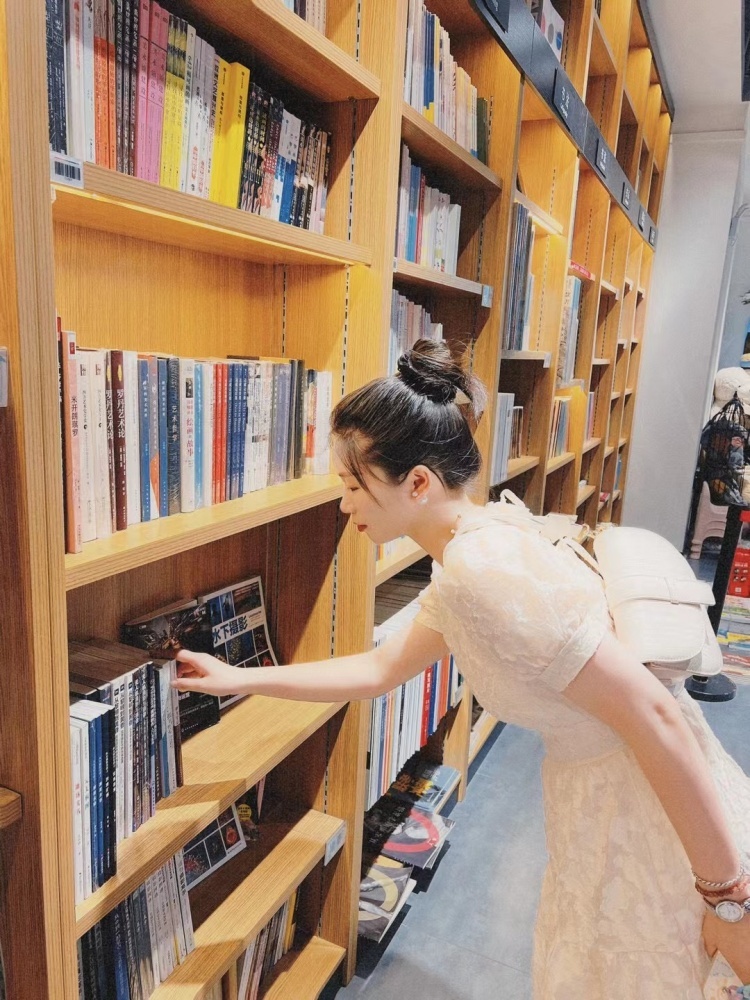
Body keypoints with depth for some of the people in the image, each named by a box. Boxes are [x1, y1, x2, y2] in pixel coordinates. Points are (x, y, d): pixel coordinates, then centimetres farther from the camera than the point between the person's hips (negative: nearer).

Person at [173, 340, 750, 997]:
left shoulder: (482, 571, -28)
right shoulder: (474, 550, 3)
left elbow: (652, 715, -28)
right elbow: (380, 670, 12)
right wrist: (238, 680, 14)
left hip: (673, 817, -8)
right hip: (601, 801, 8)